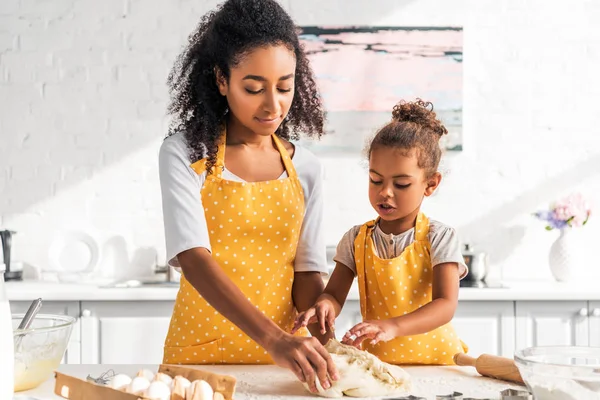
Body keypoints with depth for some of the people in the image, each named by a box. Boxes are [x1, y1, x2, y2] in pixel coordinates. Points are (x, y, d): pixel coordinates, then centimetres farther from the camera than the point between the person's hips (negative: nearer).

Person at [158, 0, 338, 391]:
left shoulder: (305, 168, 1)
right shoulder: (184, 154, -10)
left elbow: (307, 272, 1)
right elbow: (193, 257, -21)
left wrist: (321, 343, -18)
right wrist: (273, 338, -33)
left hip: (281, 358, 3)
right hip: (200, 351, -2)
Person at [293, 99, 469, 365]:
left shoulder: (439, 238, -6)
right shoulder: (356, 240, 3)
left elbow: (445, 305, -17)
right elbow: (335, 294, 2)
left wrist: (392, 327, -33)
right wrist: (325, 304, -24)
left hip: (434, 356, -1)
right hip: (374, 361, 1)